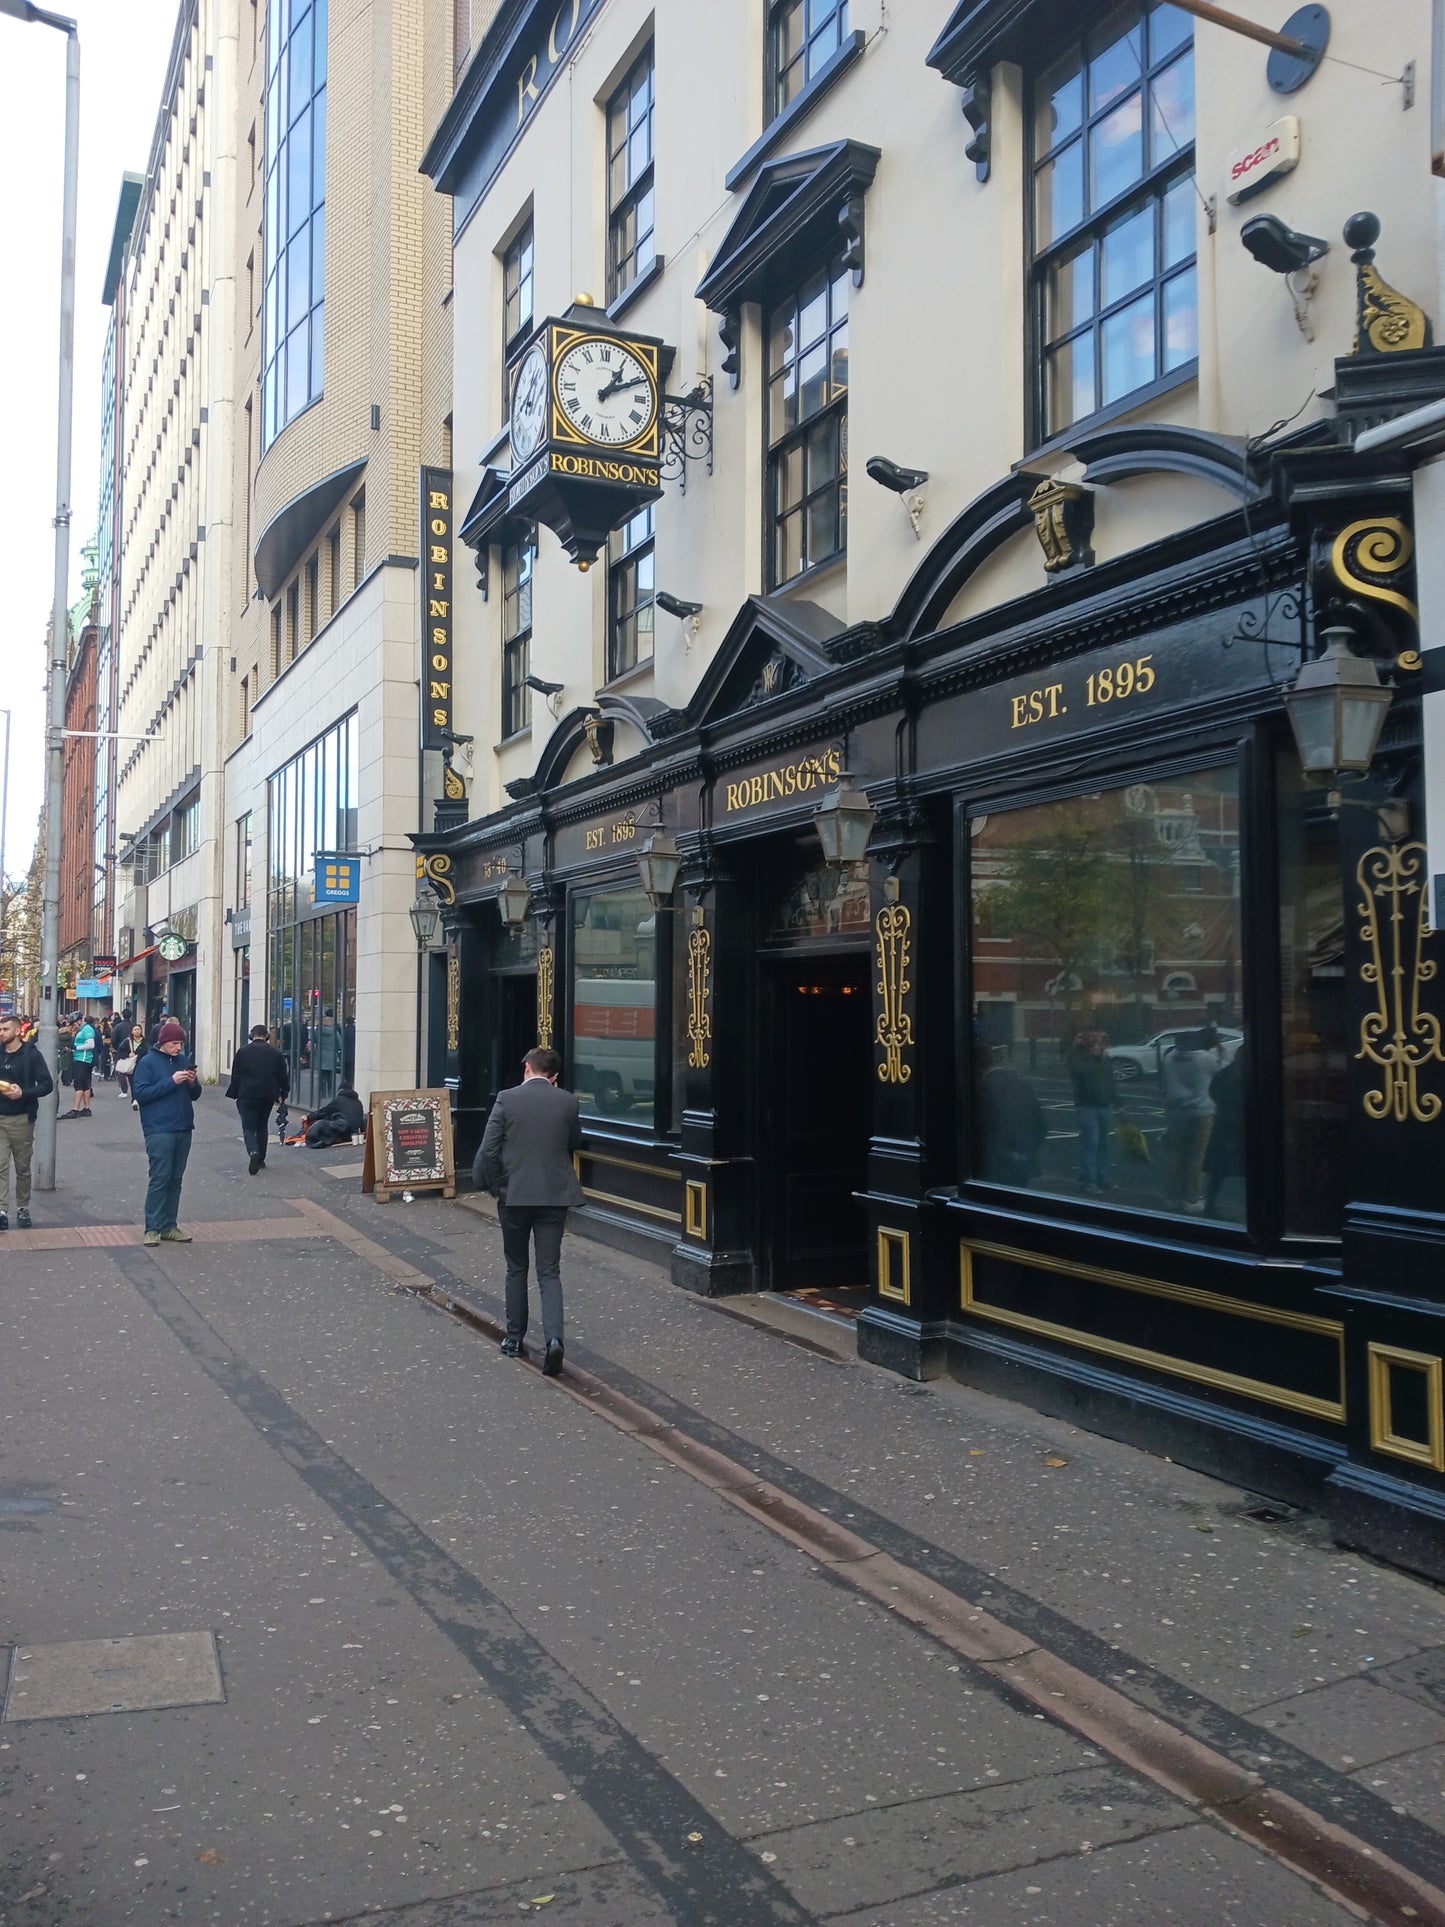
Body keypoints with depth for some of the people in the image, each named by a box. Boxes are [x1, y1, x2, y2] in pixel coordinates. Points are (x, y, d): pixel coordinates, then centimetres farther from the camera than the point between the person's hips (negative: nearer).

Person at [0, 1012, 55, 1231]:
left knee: (22, 1167, 9)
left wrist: (23, 1093, -21)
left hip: (21, 1119, -2)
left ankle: (23, 1208, 20)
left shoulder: (31, 1055, -5)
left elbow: (47, 1085, -8)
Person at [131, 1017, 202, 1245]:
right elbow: (141, 1093, -13)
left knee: (175, 1180, 9)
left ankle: (169, 1226, 16)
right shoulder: (148, 1062, -3)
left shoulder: (183, 1061, 13)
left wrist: (192, 1083, -5)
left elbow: (195, 1095, 18)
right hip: (159, 1130, -6)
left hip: (183, 1129, 6)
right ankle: (152, 1228, -1)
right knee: (160, 1178, -7)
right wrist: (171, 1081, -18)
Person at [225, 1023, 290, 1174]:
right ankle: (261, 1159, 18)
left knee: (248, 1127, 1)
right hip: (268, 1096, 3)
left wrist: (235, 1094, 10)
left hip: (247, 1096, -3)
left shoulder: (243, 1051, -1)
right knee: (262, 1126, 17)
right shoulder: (275, 1052, 4)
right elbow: (283, 1076, 7)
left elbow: (235, 1076, 1)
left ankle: (254, 1151, -26)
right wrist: (283, 1094, 18)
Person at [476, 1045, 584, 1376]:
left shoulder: (506, 1099, -7)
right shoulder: (568, 1101, -1)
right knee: (549, 1272, 4)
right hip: (555, 1196, 1)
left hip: (514, 1196, -1)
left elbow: (488, 1151, -9)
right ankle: (553, 1338, -14)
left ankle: (514, 1339, 23)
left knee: (516, 1269, 16)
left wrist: (494, 1187, 6)